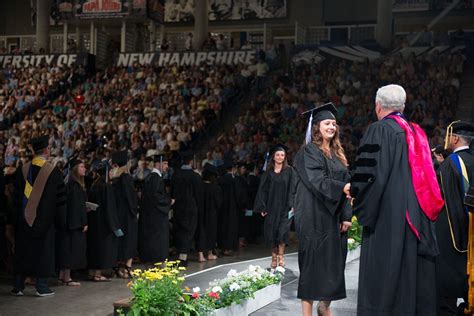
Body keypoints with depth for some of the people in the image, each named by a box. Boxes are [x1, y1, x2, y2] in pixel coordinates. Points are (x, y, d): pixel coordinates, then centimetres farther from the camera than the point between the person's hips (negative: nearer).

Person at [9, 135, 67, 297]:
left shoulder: (22, 170, 0)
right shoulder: (54, 172, -10)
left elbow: (16, 197, 5)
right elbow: (60, 200, -6)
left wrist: (14, 220, 11)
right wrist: (61, 220, 3)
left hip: (24, 221, 3)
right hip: (45, 220, -3)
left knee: (22, 252, 11)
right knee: (42, 251, 5)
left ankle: (18, 286, 14)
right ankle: (42, 287, 6)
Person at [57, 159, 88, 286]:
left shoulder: (71, 183, 12)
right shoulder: (75, 185, -16)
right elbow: (76, 204, -19)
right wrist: (83, 222, -17)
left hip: (69, 222, 10)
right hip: (74, 222, -10)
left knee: (66, 250, 11)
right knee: (71, 249, -4)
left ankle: (62, 276, 16)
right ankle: (67, 278, 0)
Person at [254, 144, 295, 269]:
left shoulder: (289, 171, 3)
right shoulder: (268, 172, 8)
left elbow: (292, 188, -1)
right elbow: (263, 189, 7)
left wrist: (291, 205, -11)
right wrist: (262, 207, -1)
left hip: (284, 206, -2)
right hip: (271, 206, 2)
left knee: (282, 230, -12)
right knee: (272, 231, 4)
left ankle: (280, 257, -6)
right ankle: (274, 258, 12)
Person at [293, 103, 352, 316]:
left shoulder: (337, 154, 16)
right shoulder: (308, 152, -5)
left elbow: (345, 183, 11)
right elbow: (317, 181, -18)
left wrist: (347, 215, 1)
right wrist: (342, 188, -31)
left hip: (334, 217, 7)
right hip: (314, 216, -7)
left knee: (333, 261, 8)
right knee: (312, 261, -6)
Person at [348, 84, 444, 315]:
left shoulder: (380, 129, -7)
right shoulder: (416, 132, 15)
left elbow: (369, 173, -15)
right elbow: (427, 175, 18)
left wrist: (354, 193, 1)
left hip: (388, 217, -7)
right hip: (417, 217, 7)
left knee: (384, 278, -4)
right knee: (413, 271, 10)